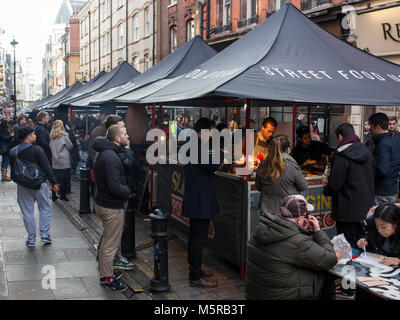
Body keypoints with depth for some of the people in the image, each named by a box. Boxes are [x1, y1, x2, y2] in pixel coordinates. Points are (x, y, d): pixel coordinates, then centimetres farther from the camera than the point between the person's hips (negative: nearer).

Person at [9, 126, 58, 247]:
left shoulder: (13, 152, 3)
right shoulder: (37, 149, -13)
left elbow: (13, 170, 10)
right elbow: (46, 168, -13)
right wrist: (54, 182, -6)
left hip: (23, 186, 4)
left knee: (27, 212, 10)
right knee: (45, 209, 12)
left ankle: (31, 239, 14)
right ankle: (44, 235, 8)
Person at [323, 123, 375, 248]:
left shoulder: (340, 156, -16)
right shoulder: (367, 153, 7)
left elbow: (335, 185, -16)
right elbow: (372, 179, 14)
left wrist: (326, 188, 4)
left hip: (348, 211, -7)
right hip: (366, 208, 7)